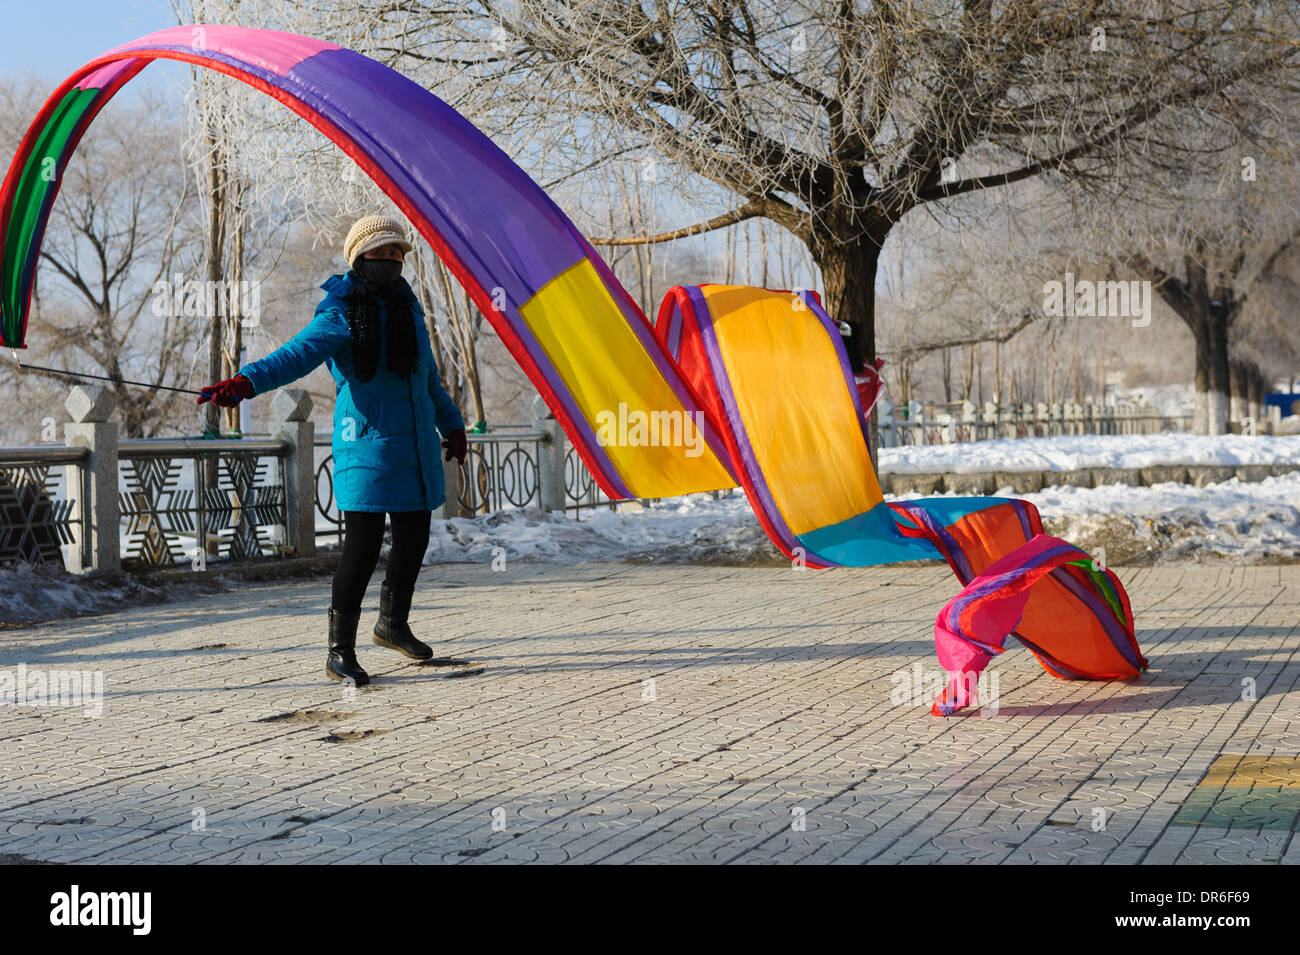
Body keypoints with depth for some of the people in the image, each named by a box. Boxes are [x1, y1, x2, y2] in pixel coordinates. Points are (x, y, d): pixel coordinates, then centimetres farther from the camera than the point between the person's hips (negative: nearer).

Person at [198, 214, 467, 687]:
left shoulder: (407, 307, 13)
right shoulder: (340, 315, -9)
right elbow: (296, 354, -25)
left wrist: (451, 423, 34)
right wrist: (245, 382, -42)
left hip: (416, 445, 7)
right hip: (367, 442, -7)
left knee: (414, 536, 14)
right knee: (363, 544, -12)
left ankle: (393, 625, 36)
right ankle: (340, 651, -4)